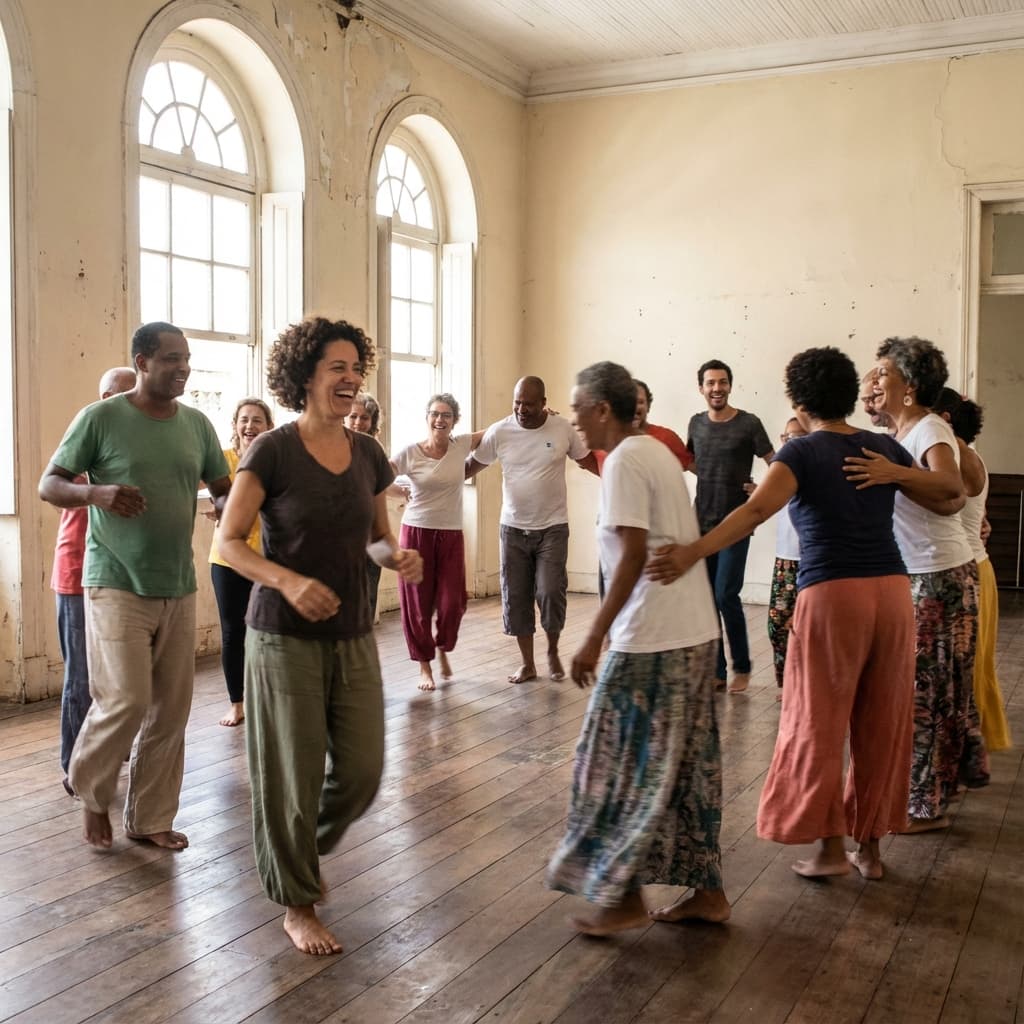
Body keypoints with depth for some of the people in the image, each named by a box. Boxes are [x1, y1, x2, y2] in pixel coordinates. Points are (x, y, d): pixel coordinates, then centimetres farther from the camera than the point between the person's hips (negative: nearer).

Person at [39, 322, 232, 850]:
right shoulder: (101, 417, -7)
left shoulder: (197, 424, 6)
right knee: (126, 700, -9)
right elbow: (48, 484, -3)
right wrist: (97, 492, -24)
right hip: (117, 586, -5)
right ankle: (90, 788, 20)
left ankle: (151, 818, 21)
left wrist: (233, 504, -11)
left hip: (178, 589, 5)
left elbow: (223, 488, 13)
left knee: (170, 710, 6)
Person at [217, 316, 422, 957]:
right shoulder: (272, 452, -11)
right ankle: (298, 905, 23)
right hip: (285, 638, -5)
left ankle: (304, 847, 37)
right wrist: (288, 580, -26)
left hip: (353, 636, 5)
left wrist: (398, 557, -7)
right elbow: (230, 542, -10)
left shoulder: (369, 455, 5)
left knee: (363, 770, 6)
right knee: (294, 776, 3)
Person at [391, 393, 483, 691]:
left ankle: (443, 648, 31)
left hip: (451, 535, 2)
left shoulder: (461, 445, 0)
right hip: (417, 532, -1)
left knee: (452, 602, -1)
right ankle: (424, 665, 22)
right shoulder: (410, 453, -6)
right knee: (418, 603, 4)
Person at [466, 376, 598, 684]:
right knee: (516, 597, 5)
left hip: (553, 527, -2)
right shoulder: (499, 432, -5)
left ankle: (553, 652, 17)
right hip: (513, 528, 2)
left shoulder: (563, 429, -7)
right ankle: (527, 663, 20)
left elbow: (589, 461, 6)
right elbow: (470, 466, 5)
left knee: (550, 592, -10)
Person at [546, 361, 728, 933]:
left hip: (653, 640, -9)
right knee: (688, 766, 15)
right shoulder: (656, 451, 14)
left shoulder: (624, 461, -13)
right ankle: (707, 890, 22)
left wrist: (595, 638, -18)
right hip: (697, 632, 9)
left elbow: (633, 556, -20)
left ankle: (625, 897, 12)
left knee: (624, 768, 2)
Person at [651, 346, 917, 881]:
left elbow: (757, 509, -22)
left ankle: (830, 846, 10)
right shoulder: (883, 447, 11)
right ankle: (869, 846, 21)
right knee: (881, 725, 12)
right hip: (892, 592, 5)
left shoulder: (802, 452, -3)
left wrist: (694, 551, -31)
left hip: (831, 595, -5)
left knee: (817, 723, 7)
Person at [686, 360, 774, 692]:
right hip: (702, 522, 5)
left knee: (726, 595, -11)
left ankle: (742, 667, 8)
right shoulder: (697, 423, 7)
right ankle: (716, 671, 16)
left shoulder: (748, 424, -7)